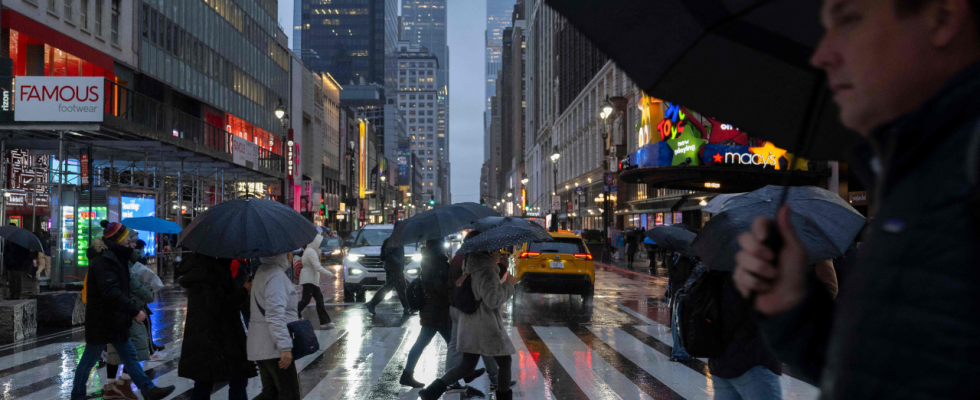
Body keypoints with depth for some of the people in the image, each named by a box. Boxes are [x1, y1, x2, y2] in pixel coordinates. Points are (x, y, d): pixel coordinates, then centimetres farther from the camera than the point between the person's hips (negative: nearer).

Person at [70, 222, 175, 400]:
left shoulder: (113, 258, 13)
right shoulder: (103, 260, -19)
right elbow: (111, 292, -29)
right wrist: (135, 310, -28)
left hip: (114, 320, 10)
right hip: (101, 320, -10)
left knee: (129, 355, 9)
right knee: (89, 359, 4)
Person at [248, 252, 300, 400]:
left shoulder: (262, 271, 14)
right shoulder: (276, 276, -17)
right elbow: (275, 315, -25)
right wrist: (285, 347, -27)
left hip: (260, 346, 10)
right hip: (273, 348, -10)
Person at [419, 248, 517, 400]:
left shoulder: (473, 267, 11)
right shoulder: (487, 270, -18)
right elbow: (493, 300, -24)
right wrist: (508, 285, -11)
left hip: (470, 325, 9)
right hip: (486, 326, -9)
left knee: (466, 367, 9)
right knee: (505, 363, 10)